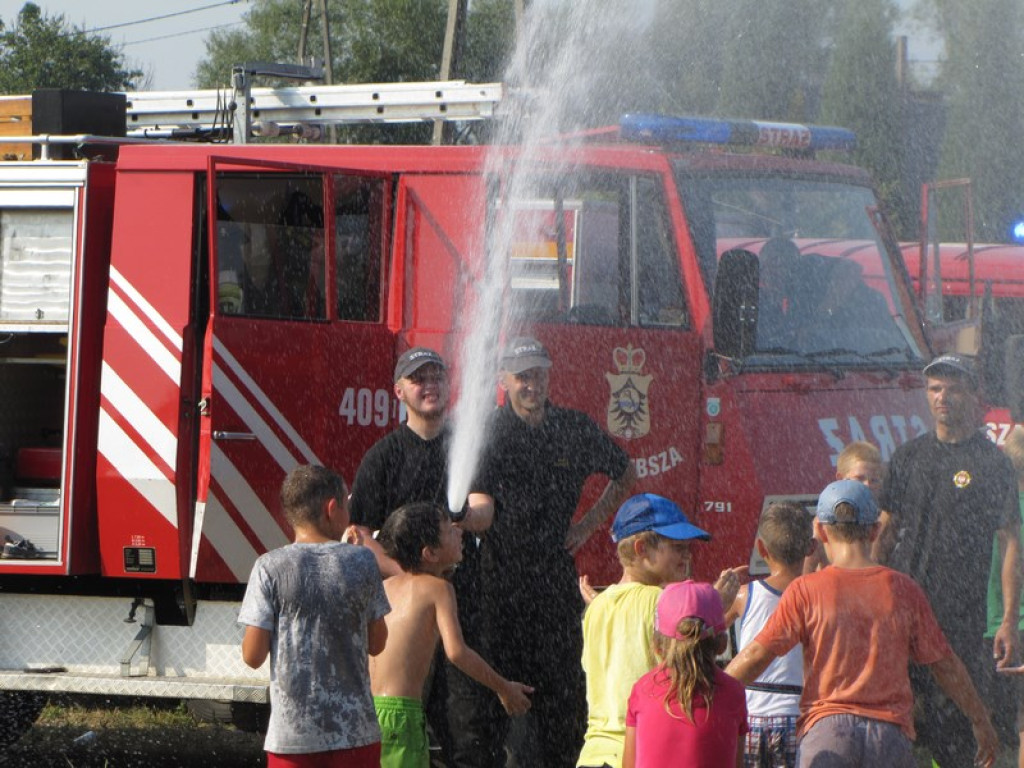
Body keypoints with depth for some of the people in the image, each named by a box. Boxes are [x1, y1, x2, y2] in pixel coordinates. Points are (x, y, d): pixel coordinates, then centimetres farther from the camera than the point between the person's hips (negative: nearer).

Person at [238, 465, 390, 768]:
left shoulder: (270, 567, -6)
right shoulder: (362, 563, -1)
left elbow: (253, 656, -5)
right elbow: (377, 643, 9)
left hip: (291, 737, -1)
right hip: (356, 732, 1)